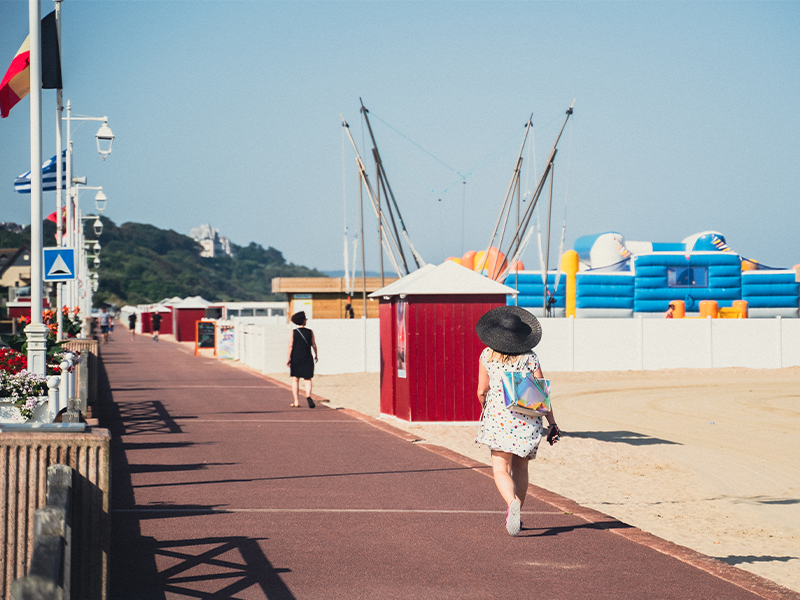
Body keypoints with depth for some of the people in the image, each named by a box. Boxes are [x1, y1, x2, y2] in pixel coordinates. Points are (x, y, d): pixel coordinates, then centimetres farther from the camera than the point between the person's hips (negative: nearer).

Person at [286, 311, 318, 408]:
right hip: (307, 358, 0)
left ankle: (296, 402, 4)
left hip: (295, 358, 0)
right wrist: (316, 355, 18)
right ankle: (308, 396, -21)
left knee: (295, 380, 8)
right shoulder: (310, 332, -2)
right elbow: (314, 345, 2)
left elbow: (290, 345, -9)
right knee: (308, 379, 7)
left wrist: (288, 358, -5)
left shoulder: (293, 332, -5)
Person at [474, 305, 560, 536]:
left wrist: (486, 409, 22)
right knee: (520, 468, 17)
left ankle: (512, 503, -35)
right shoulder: (529, 358, 0)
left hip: (498, 417, -2)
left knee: (501, 469, -5)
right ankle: (515, 518, 22)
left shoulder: (488, 355, -1)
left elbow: (482, 391, 2)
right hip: (527, 420, 2)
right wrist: (552, 422, 2)